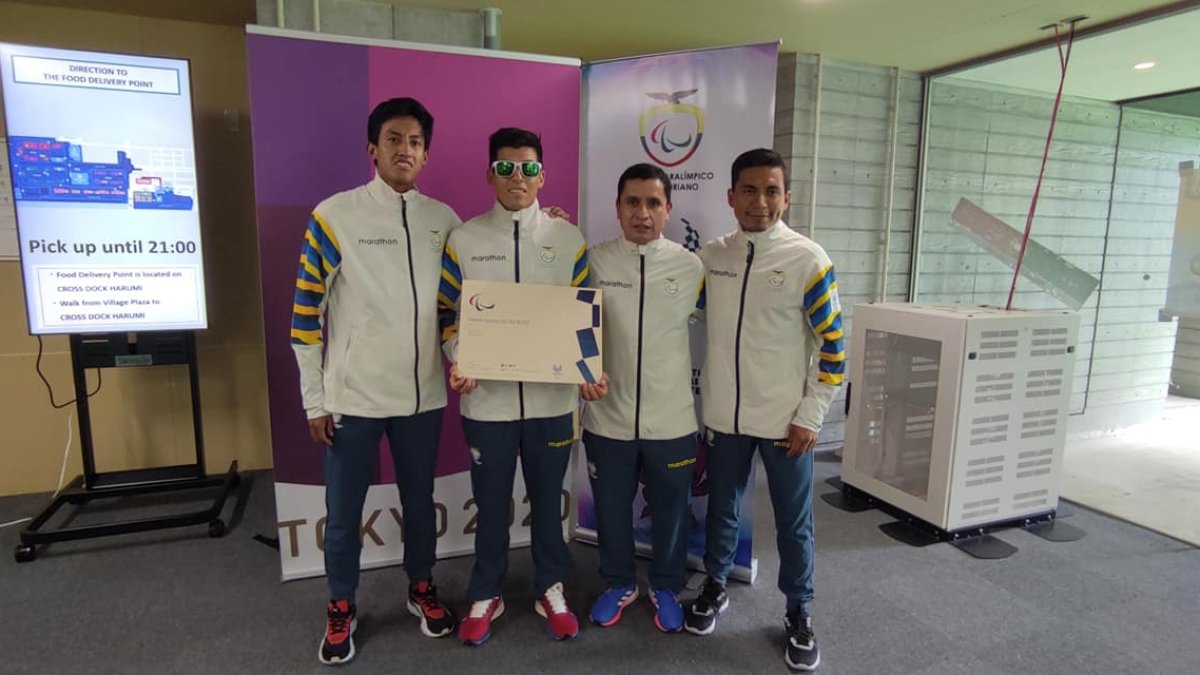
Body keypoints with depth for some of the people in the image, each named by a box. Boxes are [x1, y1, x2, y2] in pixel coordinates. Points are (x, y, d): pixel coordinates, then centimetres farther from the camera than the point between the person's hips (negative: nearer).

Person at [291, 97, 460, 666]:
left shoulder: (444, 220, 3)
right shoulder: (334, 215, -7)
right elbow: (306, 312, -5)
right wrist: (314, 399, -5)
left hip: (422, 394, 3)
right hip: (352, 395, -2)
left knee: (420, 501, 19)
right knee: (343, 513, 13)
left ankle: (421, 588, 42)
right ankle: (341, 608, 36)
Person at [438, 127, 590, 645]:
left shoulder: (569, 239, 2)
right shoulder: (463, 239, 0)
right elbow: (447, 313, 3)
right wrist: (457, 362, -13)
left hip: (552, 398, 1)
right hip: (487, 399, 0)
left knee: (547, 499, 16)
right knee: (491, 503, 14)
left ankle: (551, 590, 36)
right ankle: (486, 595, 35)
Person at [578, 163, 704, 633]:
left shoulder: (690, 267, -3)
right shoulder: (593, 262, -3)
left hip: (671, 419, 0)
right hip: (608, 416, 0)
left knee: (671, 510, 16)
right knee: (611, 508, 17)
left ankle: (666, 587, 41)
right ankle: (618, 583, 42)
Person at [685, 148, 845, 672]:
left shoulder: (809, 260, -9)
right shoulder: (709, 257, 0)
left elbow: (833, 347, -6)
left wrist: (810, 417, -8)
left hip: (786, 420, -2)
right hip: (724, 416, 3)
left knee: (793, 522, 12)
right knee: (721, 509, 18)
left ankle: (799, 612, 32)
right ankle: (715, 587, 40)